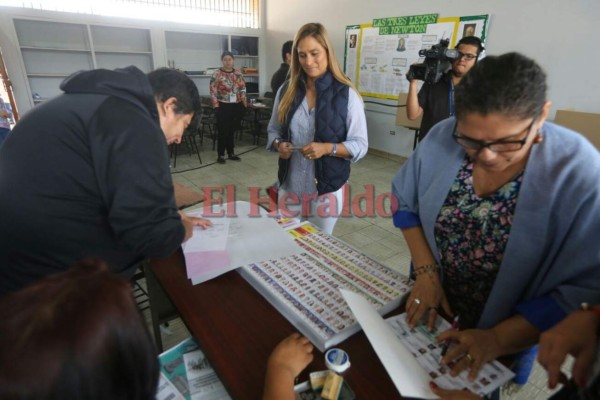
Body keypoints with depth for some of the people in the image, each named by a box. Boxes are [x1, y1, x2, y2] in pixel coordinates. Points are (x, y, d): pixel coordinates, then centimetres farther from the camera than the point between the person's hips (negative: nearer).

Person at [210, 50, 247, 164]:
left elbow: (243, 89, 13)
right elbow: (213, 92, -8)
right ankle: (220, 155, 9)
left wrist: (244, 104, 2)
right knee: (223, 131, -2)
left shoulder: (238, 73, 9)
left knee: (232, 130, 12)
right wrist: (216, 107, -14)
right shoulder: (217, 74, -5)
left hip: (237, 106, 4)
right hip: (223, 106, -4)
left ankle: (231, 153, 23)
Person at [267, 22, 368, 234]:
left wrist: (328, 148, -23)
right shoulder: (286, 91, 3)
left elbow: (360, 145, -7)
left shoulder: (346, 94, -8)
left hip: (326, 189, -3)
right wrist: (278, 144, -10)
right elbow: (273, 130, 12)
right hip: (290, 187, 3)